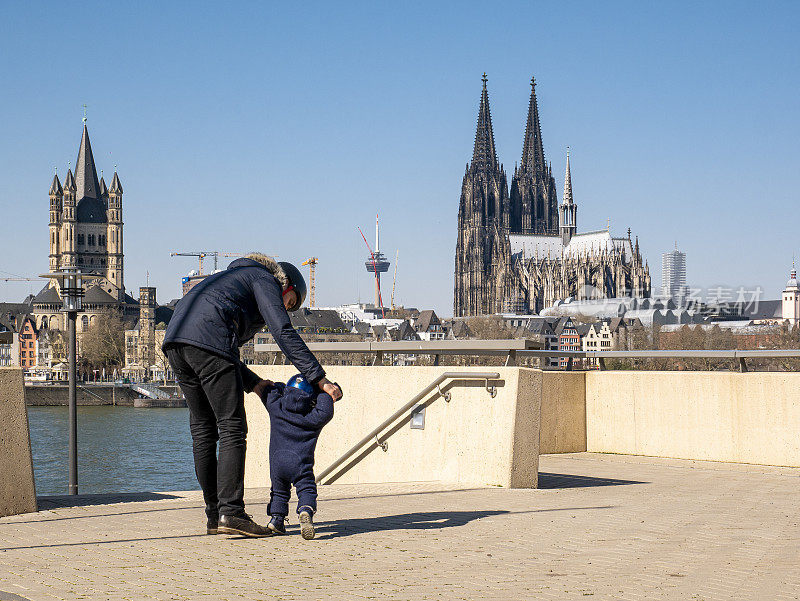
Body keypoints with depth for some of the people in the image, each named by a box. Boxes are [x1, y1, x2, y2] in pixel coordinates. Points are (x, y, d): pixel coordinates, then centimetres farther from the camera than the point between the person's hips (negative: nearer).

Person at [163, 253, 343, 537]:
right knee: (232, 429, -6)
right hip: (207, 341, -9)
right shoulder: (265, 280, 12)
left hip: (174, 341, 9)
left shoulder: (235, 278, 38)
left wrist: (254, 383, 25)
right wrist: (320, 378, -6)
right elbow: (283, 333, -4)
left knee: (203, 430, 12)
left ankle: (215, 516, 14)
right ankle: (230, 513, -13)